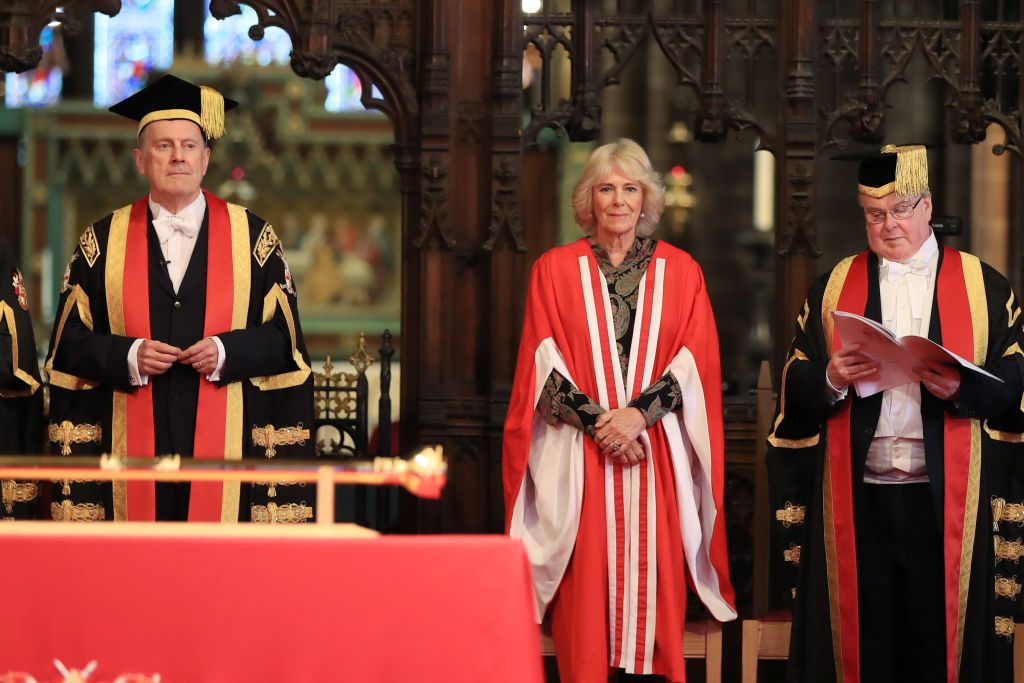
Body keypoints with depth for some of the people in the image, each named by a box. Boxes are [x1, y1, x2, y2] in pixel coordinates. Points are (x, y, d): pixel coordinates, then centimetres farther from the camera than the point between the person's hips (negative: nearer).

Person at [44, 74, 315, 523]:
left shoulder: (253, 237, 8)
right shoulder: (103, 241, 9)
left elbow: (283, 338, 6)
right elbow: (70, 339, 7)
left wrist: (226, 352, -12)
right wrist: (127, 356, -11)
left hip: (224, 441, 0)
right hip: (131, 445, 1)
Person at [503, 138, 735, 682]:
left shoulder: (680, 271, 8)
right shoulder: (555, 270, 6)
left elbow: (697, 361, 1)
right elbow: (544, 366, 0)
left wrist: (639, 412, -13)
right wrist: (597, 420, -13)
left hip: (659, 453, 1)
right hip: (578, 454, -1)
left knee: (655, 582, -1)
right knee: (586, 590, -4)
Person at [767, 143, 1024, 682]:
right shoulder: (832, 288, 12)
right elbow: (795, 389, 7)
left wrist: (962, 389, -19)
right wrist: (832, 379, -14)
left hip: (948, 498, -1)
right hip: (855, 497, 1)